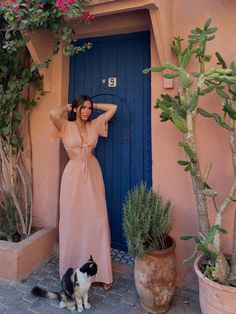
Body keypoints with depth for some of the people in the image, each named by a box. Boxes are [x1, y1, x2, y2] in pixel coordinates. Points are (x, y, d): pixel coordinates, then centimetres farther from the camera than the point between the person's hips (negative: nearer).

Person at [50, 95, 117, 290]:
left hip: (93, 174, 3)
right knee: (73, 221, 5)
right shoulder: (66, 127, -1)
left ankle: (101, 272, 17)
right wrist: (67, 107, -2)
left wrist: (94, 105, 12)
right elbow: (53, 113, -22)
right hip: (74, 175, -2)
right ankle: (72, 272, 25)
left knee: (97, 221, 3)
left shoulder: (95, 125, 8)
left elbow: (113, 108, 8)